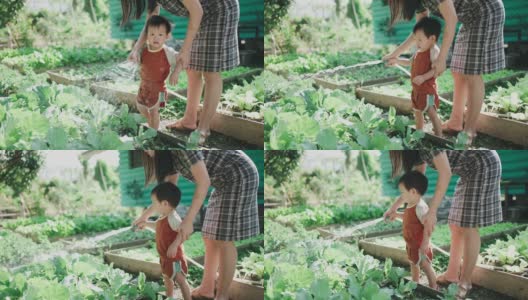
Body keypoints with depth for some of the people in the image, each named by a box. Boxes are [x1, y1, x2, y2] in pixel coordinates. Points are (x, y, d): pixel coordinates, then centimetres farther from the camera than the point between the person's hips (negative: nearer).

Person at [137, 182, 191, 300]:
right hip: (165, 257, 11)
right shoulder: (163, 218, 7)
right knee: (167, 278, 25)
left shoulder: (172, 218, -26)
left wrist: (174, 245, -43)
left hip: (174, 257, -11)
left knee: (180, 280, -10)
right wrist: (146, 224, 28)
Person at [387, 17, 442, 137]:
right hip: (417, 89, 10)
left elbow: (436, 69, -26)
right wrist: (397, 61, 23)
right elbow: (410, 62, 30)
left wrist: (424, 77, -35)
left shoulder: (433, 51, -17)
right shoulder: (419, 52, 12)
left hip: (427, 89, -10)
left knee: (431, 113, -11)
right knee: (417, 111, 20)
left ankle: (439, 137, -9)